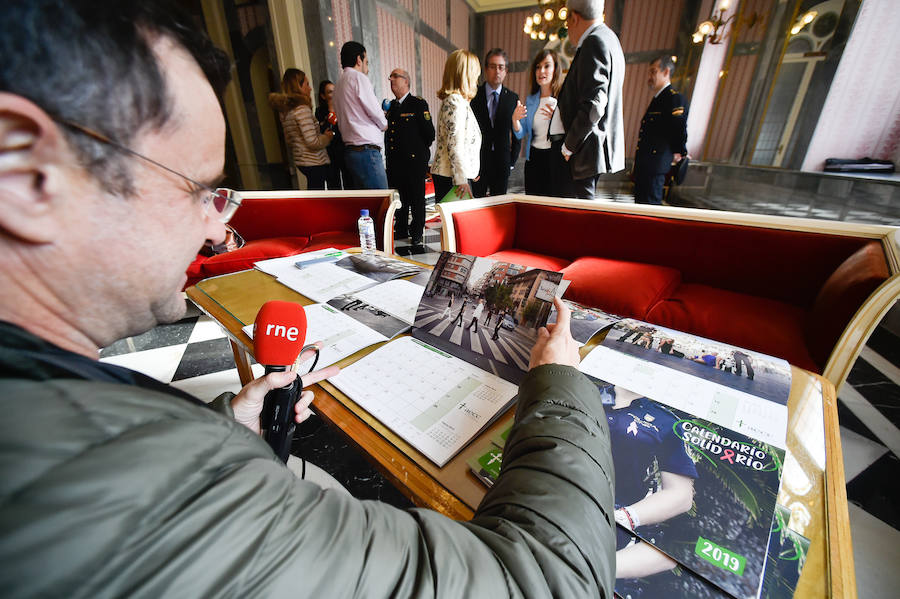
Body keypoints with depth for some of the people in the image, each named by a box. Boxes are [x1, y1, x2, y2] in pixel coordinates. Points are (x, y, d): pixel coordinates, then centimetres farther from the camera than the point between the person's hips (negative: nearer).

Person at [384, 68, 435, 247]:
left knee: (416, 199, 1)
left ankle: (417, 232, 12)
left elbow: (429, 133, -5)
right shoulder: (390, 106, 16)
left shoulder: (418, 104, -2)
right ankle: (401, 230, 24)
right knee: (398, 198, 11)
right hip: (394, 162, 6)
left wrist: (419, 150, 3)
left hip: (414, 161, -6)